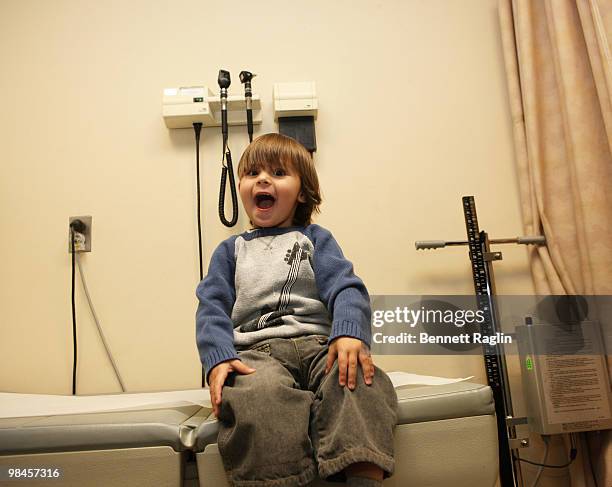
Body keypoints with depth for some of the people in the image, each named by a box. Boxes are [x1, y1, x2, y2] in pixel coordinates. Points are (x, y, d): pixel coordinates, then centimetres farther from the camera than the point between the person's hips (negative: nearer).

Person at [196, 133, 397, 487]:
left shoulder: (316, 239, 20)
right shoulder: (231, 250, 23)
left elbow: (345, 289, 3)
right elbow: (212, 309, 11)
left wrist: (350, 334, -21)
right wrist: (218, 359, -11)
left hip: (318, 342, 1)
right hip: (257, 351, 0)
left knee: (360, 382, -33)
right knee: (261, 393, -36)